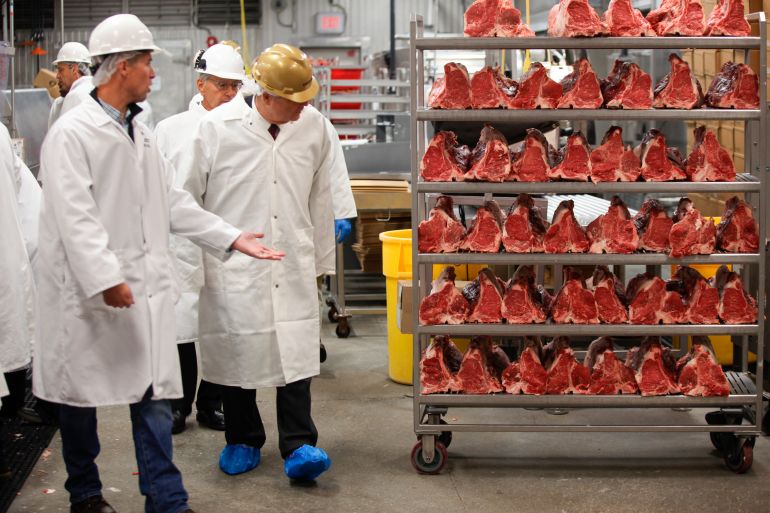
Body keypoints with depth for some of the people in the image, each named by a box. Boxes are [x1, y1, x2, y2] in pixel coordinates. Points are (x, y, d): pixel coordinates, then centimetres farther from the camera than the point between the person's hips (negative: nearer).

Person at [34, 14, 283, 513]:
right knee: (81, 395, 10)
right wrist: (105, 277, -25)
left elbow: (173, 202, 17)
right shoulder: (72, 133, -11)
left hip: (146, 288, 6)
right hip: (88, 290, -6)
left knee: (154, 395, 4)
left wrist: (232, 238, 13)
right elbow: (74, 215, -18)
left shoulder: (141, 133, 14)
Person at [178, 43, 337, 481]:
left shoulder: (315, 126, 1)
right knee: (237, 350, 7)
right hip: (232, 266, -1)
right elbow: (186, 194, 3)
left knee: (296, 351, -5)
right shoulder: (218, 127, -8)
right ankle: (243, 440, 24)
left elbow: (320, 199, 12)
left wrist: (320, 260, 16)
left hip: (293, 264, 2)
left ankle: (299, 444, 3)